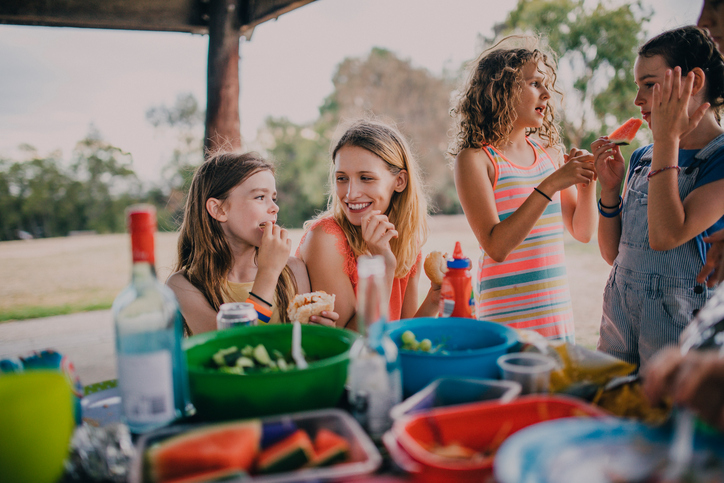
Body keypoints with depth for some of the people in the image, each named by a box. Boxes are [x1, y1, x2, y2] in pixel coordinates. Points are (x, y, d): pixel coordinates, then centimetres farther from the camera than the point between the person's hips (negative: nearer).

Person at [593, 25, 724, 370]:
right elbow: (612, 252, 9)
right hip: (618, 318, 6)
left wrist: (667, 141, -20)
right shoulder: (641, 158, 8)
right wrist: (610, 188, -5)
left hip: (679, 328, -6)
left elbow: (666, 236, -24)